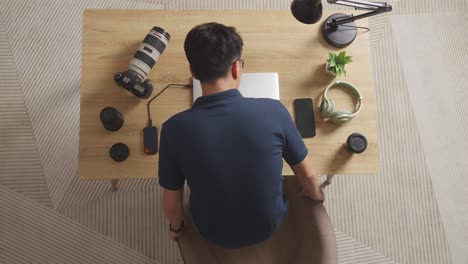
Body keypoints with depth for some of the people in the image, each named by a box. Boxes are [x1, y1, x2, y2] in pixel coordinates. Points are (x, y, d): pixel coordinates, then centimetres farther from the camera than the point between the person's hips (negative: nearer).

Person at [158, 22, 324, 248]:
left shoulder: (175, 128, -27)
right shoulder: (273, 111, -26)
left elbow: (171, 201, -13)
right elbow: (307, 175, -11)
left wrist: (175, 227, 10)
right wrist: (315, 195, 13)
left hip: (213, 233, 0)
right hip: (270, 225, 1)